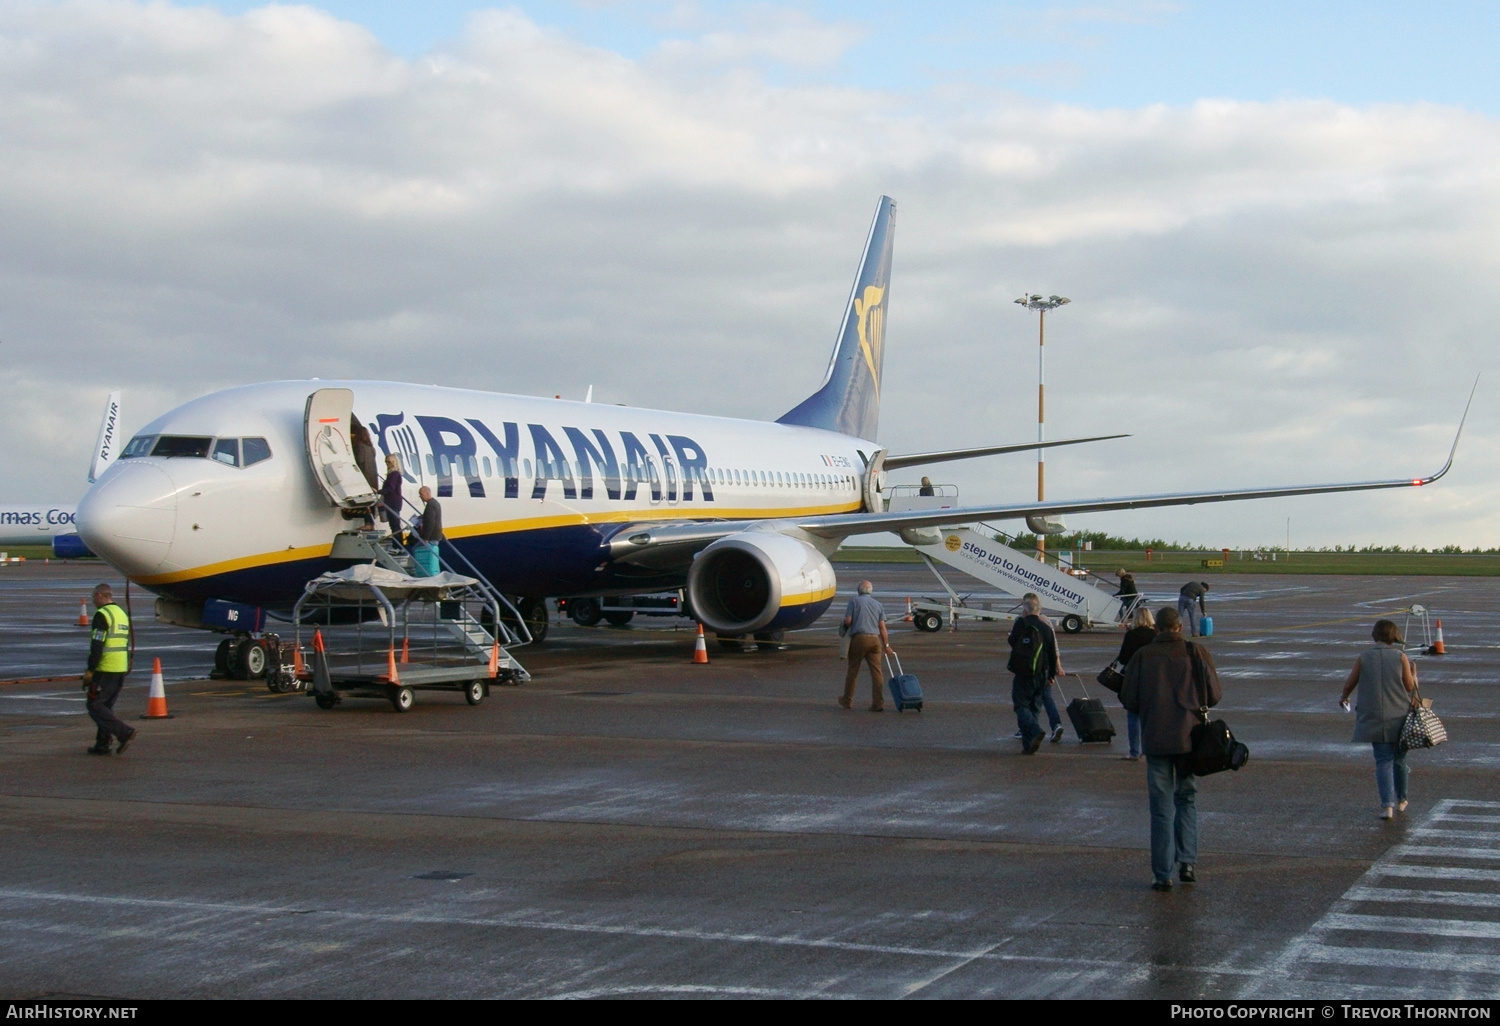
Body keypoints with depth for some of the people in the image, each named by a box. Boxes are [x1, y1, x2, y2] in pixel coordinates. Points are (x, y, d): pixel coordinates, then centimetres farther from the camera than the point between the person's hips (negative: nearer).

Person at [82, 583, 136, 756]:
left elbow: (97, 646, -18)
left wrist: (89, 670, -14)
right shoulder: (122, 614, 17)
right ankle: (102, 745, 13)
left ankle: (125, 733, -15)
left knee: (94, 706, -3)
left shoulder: (102, 615, -12)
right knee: (106, 706, 15)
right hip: (121, 670, 9)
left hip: (105, 670, -9)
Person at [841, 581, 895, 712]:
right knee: (876, 670, 0)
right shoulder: (878, 604, 14)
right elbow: (882, 627, 9)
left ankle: (847, 700, 19)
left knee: (853, 669, 9)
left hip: (859, 638, -3)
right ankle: (878, 703, -6)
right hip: (875, 638, 3)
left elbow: (848, 621, -5)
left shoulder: (854, 601, 4)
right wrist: (886, 645, 12)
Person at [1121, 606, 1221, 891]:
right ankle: (1187, 862, 5)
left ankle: (1163, 874, 3)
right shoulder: (1196, 653, -1)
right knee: (1187, 798, 17)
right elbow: (1214, 695, 0)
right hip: (1190, 738, 1)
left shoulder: (1142, 656, -1)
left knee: (1161, 806, 4)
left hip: (1155, 740, 0)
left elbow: (1128, 699, -1)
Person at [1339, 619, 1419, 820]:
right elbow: (1410, 687, -4)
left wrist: (1343, 697, 25)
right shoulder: (1400, 657, -6)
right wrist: (1413, 674, 17)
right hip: (1399, 717, 0)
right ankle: (1401, 800, 34)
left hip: (1374, 719, 0)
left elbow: (1349, 684, 4)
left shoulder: (1364, 657, -3)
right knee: (1399, 759, 17)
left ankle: (1387, 805, -14)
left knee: (1383, 761, 2)